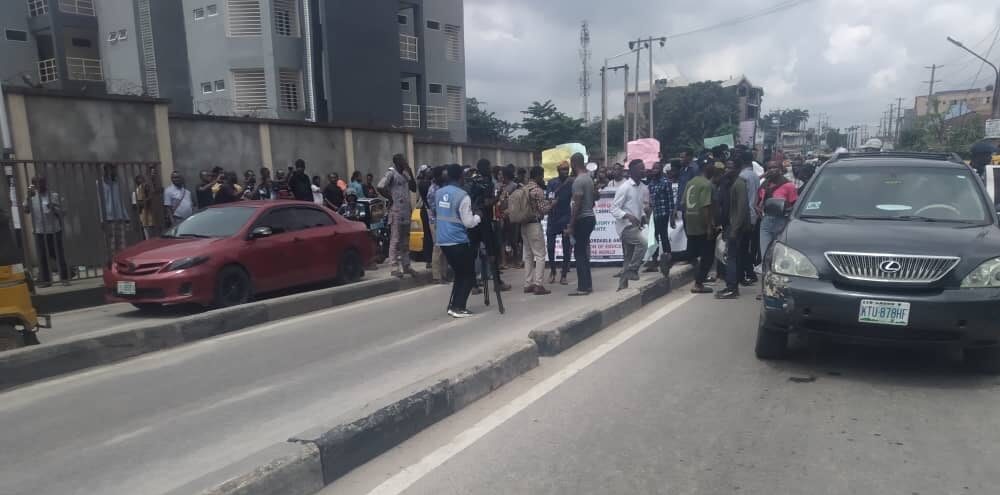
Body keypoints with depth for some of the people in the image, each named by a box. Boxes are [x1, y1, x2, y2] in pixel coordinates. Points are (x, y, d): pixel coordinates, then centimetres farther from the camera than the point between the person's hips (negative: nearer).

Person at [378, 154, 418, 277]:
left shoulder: (404, 174, 16)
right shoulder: (391, 173, -9)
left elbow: (414, 188, 14)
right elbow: (380, 187, -23)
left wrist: (410, 173, 5)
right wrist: (391, 197, -12)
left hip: (406, 211, 8)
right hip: (396, 211, -8)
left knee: (405, 240, 13)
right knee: (395, 240, -5)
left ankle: (406, 266, 21)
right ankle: (395, 267, 0)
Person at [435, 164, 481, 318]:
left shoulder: (438, 193, 6)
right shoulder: (462, 196, -15)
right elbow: (468, 222, -13)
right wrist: (478, 217, 4)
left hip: (443, 241, 7)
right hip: (459, 241, -7)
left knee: (459, 274, 18)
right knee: (469, 275, 6)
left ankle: (453, 305, 16)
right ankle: (458, 307, 0)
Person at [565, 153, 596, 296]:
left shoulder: (578, 181, -16)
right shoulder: (589, 178, 13)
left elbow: (576, 205, -20)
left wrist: (570, 226, -18)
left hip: (582, 219, -9)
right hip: (590, 217, 9)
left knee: (579, 253, -6)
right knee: (584, 252, 14)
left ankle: (583, 287, -4)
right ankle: (587, 285, 18)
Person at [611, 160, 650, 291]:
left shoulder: (643, 188, 8)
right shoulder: (624, 187, -13)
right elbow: (614, 209, -15)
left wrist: (643, 216, 0)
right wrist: (628, 216, -30)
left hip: (635, 226, 8)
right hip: (625, 226, -8)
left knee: (628, 258, 10)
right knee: (642, 242, -28)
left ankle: (623, 285, 18)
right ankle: (632, 270, -12)